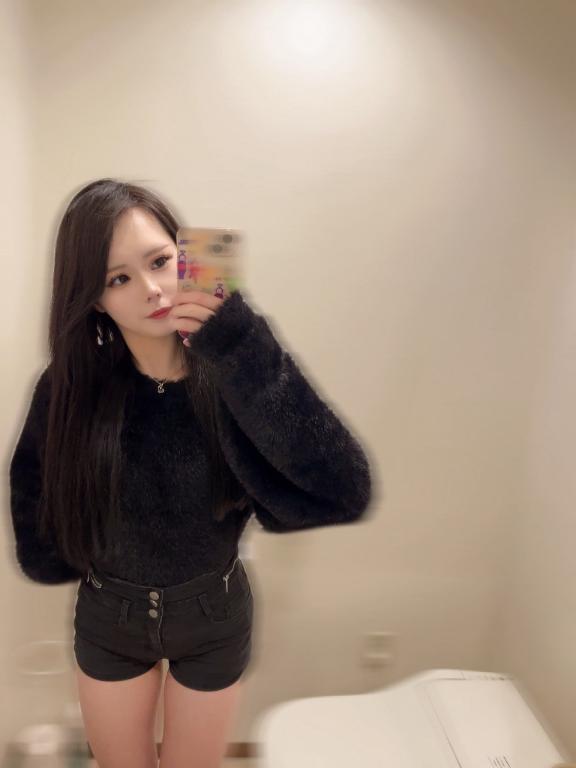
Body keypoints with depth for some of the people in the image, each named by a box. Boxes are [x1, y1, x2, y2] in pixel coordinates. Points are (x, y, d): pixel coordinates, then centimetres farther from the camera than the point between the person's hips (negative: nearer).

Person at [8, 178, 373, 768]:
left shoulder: (230, 375, -23)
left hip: (214, 618, -1)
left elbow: (344, 493, -36)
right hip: (108, 619, 2)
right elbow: (33, 490, 1)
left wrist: (244, 352, -40)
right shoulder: (69, 388, -18)